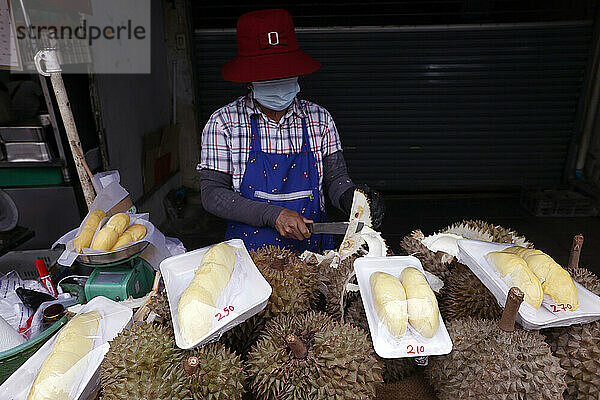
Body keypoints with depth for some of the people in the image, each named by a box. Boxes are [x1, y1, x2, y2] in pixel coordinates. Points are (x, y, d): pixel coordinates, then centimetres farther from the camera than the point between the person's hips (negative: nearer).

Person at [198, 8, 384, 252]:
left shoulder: (320, 120, 5)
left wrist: (352, 198, -16)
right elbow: (212, 194, -5)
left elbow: (335, 178, 7)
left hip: (312, 252, 2)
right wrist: (273, 215, -16)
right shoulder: (224, 123, -2)